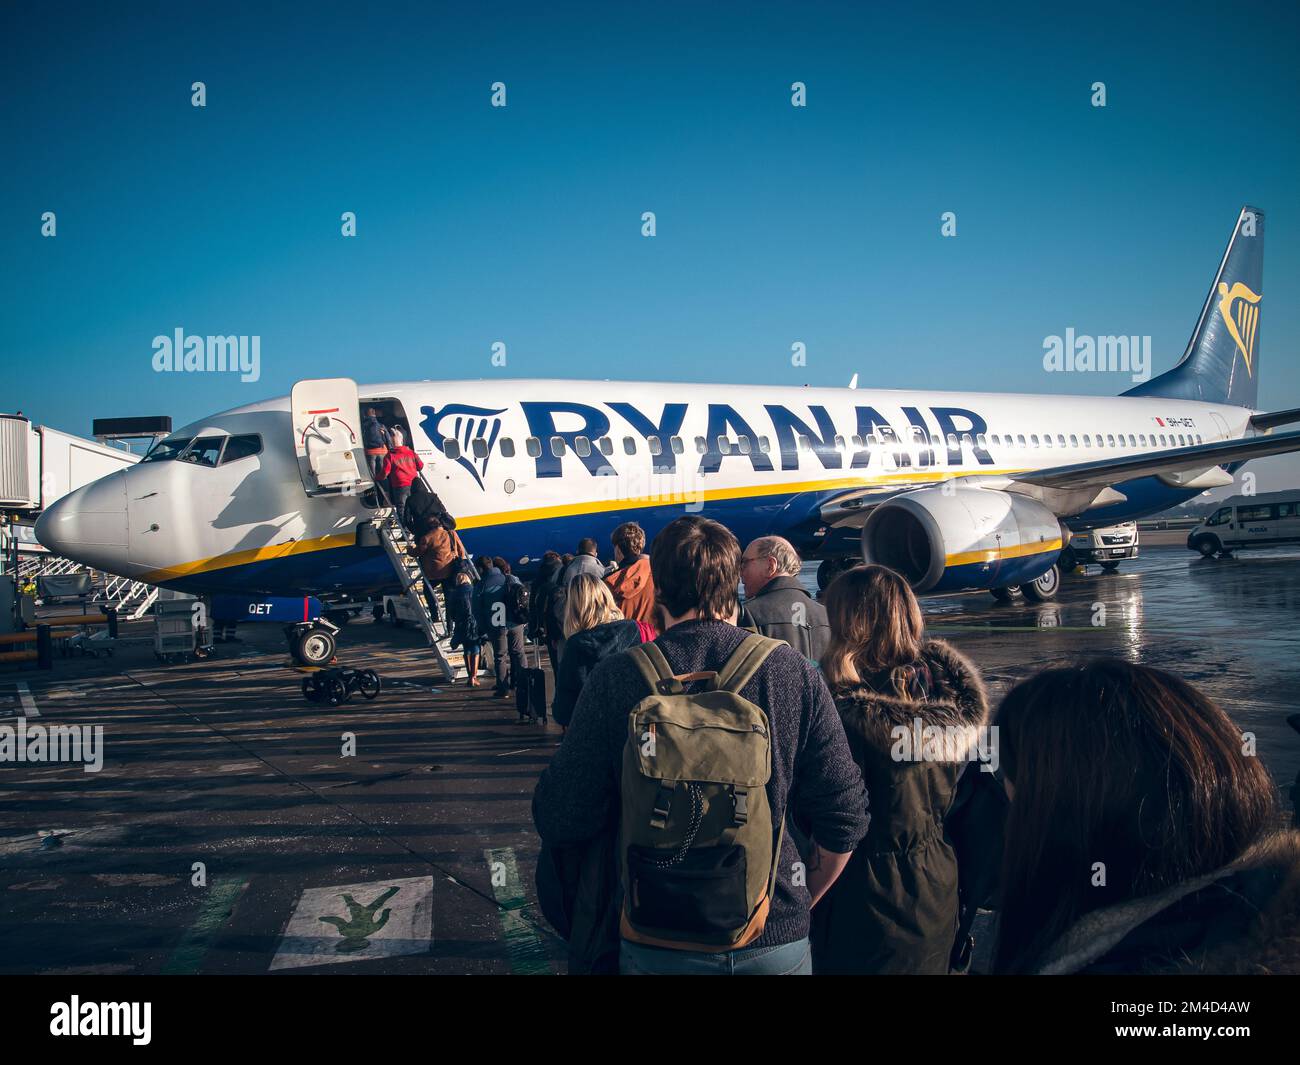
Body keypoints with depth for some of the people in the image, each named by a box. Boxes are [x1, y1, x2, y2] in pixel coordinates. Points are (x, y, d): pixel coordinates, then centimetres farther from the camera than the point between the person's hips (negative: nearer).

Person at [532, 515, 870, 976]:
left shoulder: (615, 678, -13)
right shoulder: (795, 673, -9)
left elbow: (561, 821, -11)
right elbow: (844, 817, -6)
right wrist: (800, 903, 11)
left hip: (657, 946, -1)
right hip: (778, 939, 1)